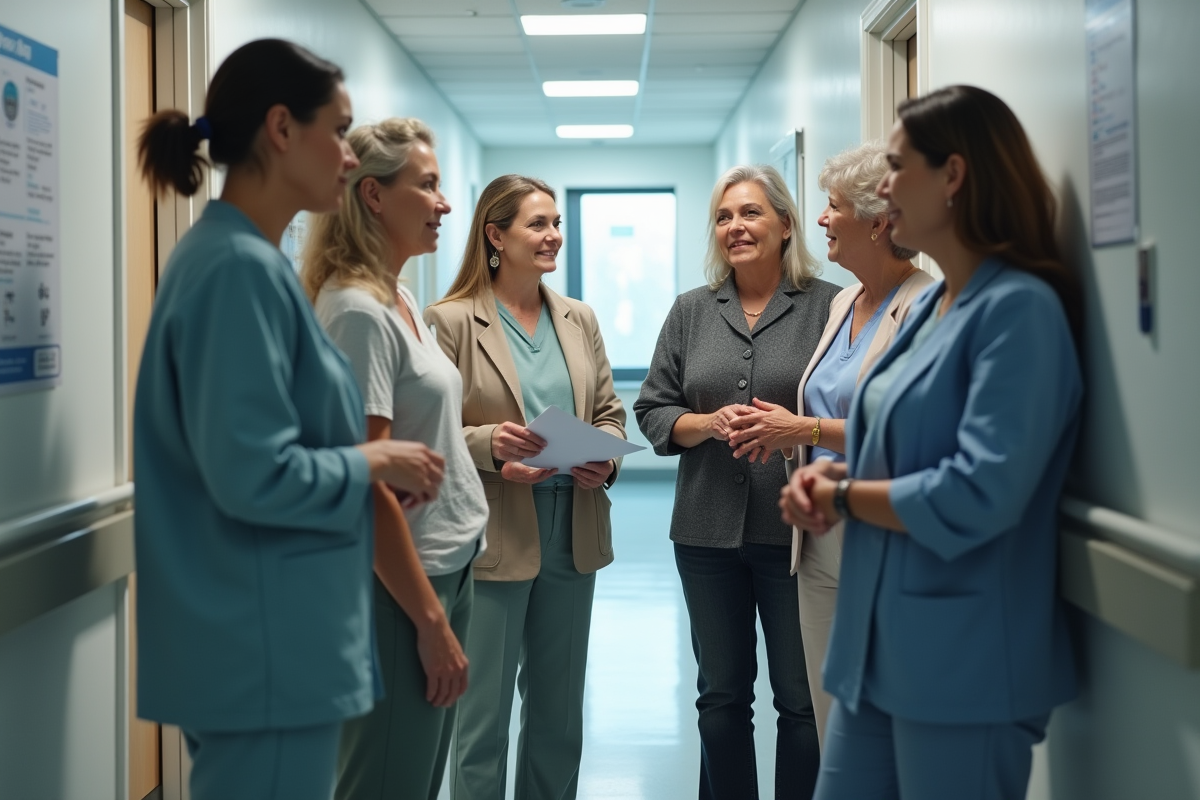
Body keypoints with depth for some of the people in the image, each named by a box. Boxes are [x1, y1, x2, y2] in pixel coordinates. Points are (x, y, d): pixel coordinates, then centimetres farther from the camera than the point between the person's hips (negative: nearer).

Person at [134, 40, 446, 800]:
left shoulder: (238, 258, 11)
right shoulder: (242, 267, -19)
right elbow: (254, 476, -25)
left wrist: (369, 461, 6)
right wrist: (375, 462, -11)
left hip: (263, 638, 10)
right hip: (265, 647, -10)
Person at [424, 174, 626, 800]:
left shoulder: (579, 319, 10)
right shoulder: (449, 321, -7)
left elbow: (609, 413, 13)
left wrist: (605, 458, -7)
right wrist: (488, 444, -25)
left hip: (572, 535, 6)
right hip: (493, 540, -5)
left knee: (560, 717, 16)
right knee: (482, 719, 2)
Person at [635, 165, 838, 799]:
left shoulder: (828, 306, -3)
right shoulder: (691, 311, 10)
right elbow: (652, 410, 9)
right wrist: (709, 423, -9)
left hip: (796, 527, -3)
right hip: (709, 530, 4)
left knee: (802, 698, 4)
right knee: (721, 695, 13)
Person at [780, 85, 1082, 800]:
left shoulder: (1019, 308, -17)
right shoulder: (931, 305, 12)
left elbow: (977, 497, -26)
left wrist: (844, 497, -11)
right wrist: (831, 474, -2)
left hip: (962, 664, -9)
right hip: (880, 646, 9)